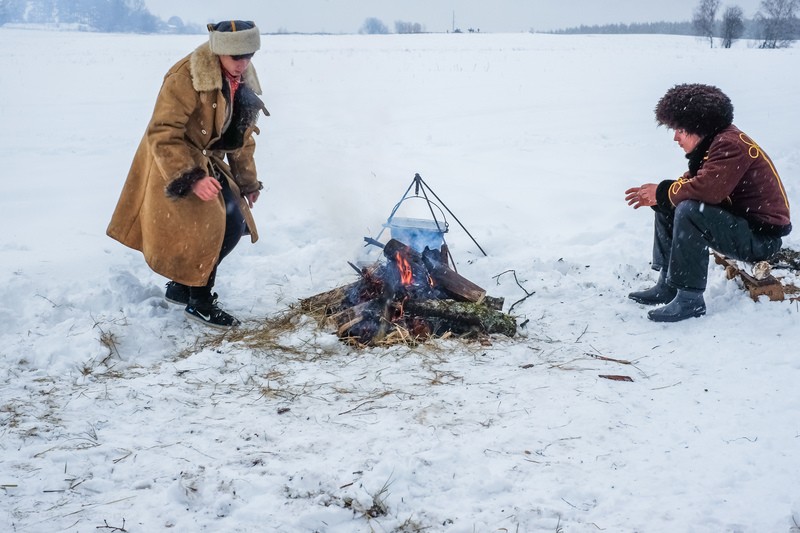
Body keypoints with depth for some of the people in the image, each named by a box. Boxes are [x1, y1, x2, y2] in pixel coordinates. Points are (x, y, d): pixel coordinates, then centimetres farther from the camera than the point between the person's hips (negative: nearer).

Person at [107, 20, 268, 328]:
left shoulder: (244, 81, 2)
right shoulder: (186, 77, -25)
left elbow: (243, 136, 14)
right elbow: (163, 134, -27)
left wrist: (247, 181, 13)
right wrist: (191, 179, -35)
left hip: (208, 164, 9)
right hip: (174, 165, -9)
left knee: (234, 225, 8)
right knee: (209, 228, -17)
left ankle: (181, 287, 24)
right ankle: (199, 302, 1)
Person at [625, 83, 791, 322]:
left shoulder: (730, 144, -22)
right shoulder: (711, 144, 9)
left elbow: (706, 189, -34)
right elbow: (692, 182, 14)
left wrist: (662, 192, -18)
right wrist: (655, 195, -5)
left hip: (761, 237, -11)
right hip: (738, 223, 11)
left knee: (689, 211, -31)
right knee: (667, 206, 11)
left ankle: (689, 299, -24)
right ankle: (668, 285, 11)